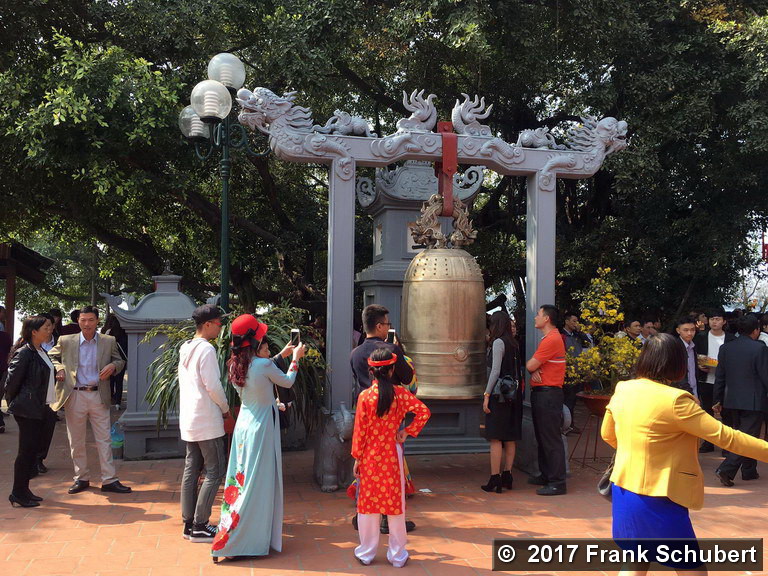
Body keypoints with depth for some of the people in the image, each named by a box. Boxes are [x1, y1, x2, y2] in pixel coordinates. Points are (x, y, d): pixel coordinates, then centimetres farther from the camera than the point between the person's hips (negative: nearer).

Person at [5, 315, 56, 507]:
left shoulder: (41, 351, 13)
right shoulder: (24, 353, -15)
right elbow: (12, 380, -14)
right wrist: (14, 403, -3)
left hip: (39, 409, 9)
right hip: (27, 410, -9)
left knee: (33, 449, 12)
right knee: (26, 450, -4)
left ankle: (24, 490, 22)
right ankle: (18, 494, 5)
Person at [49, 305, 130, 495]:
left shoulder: (109, 342, 3)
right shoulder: (65, 341, 2)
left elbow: (120, 361, 13)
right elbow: (52, 357, 17)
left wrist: (113, 366, -10)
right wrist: (59, 369, -3)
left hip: (98, 396, 0)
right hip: (75, 396, 0)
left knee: (104, 440, 1)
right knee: (76, 441, 9)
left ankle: (109, 480, 6)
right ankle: (81, 478, 22)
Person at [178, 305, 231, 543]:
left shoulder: (185, 349, 13)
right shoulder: (206, 349, -15)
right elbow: (213, 385, -19)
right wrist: (225, 407, -3)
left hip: (189, 420, 9)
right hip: (207, 421, -9)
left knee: (191, 469, 11)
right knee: (215, 471, -3)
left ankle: (189, 523, 15)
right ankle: (199, 527, -3)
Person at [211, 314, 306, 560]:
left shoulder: (235, 365, 1)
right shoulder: (264, 365, -20)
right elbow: (287, 382, -2)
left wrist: (281, 355, 27)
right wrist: (295, 358, 14)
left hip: (243, 426, 7)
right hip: (261, 427, -7)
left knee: (243, 478, 17)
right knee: (259, 482, 1)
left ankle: (231, 535, 29)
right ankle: (255, 538, 7)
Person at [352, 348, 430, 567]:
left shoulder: (365, 396, -10)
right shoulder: (400, 393, -7)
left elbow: (360, 430, -8)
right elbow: (423, 412, -13)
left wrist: (357, 458, 1)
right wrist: (408, 432, -2)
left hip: (370, 456, 0)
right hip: (392, 455, 1)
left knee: (368, 502, 10)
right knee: (395, 502, 10)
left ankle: (366, 553, 21)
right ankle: (397, 555, 18)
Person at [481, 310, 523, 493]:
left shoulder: (498, 343, -11)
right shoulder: (513, 344, 11)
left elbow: (495, 371, -16)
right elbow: (518, 372, 12)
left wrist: (487, 394, -14)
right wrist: (517, 392, 16)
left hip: (499, 395, -8)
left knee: (495, 438, -4)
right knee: (510, 438, 11)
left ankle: (495, 479, -3)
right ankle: (507, 476, 16)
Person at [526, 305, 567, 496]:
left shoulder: (552, 339, -16)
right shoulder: (548, 338, 19)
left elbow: (530, 365, -17)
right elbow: (533, 366, 16)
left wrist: (533, 366, 6)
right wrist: (534, 370, -6)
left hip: (548, 394, -11)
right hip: (541, 393, 11)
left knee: (551, 439, -8)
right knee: (542, 437, 17)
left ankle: (558, 483, -4)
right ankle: (546, 475, 27)